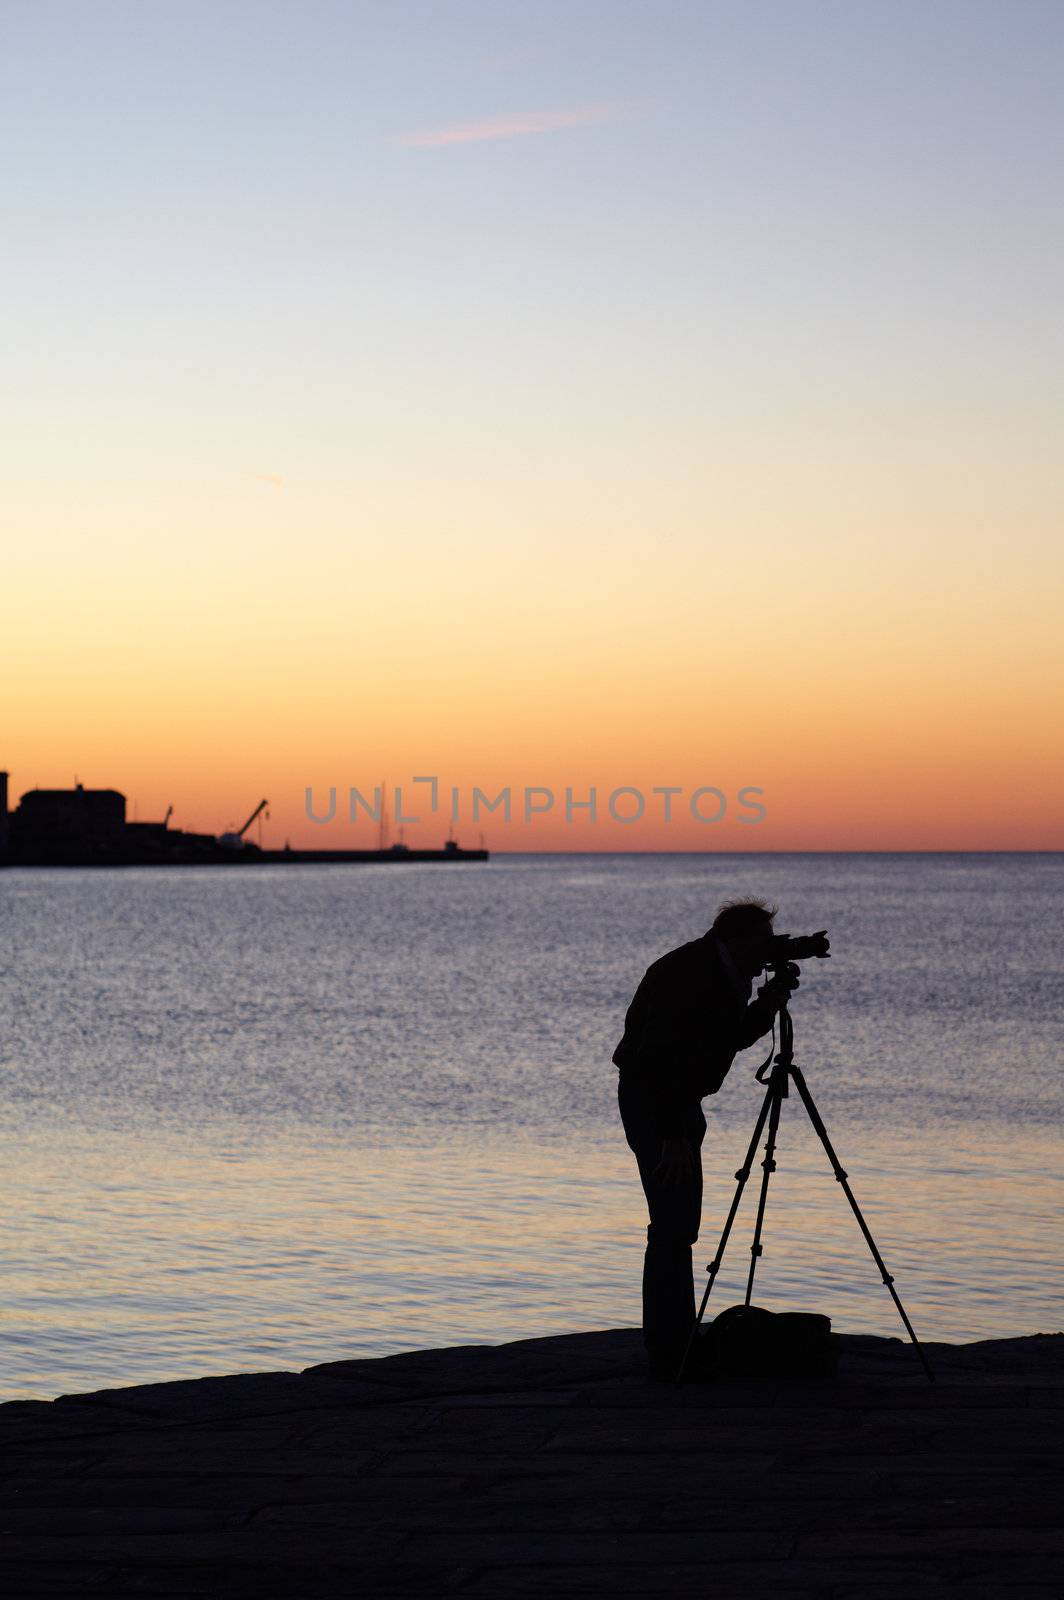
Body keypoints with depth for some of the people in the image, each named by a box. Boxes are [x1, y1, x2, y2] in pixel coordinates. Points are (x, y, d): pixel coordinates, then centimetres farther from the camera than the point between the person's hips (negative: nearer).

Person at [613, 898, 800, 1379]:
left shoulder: (724, 976, 6)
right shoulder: (685, 974, -23)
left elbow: (737, 1036, 16)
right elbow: (661, 1058, -26)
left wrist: (772, 995, 0)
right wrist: (674, 1136, -28)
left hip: (678, 1102, 10)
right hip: (650, 1100, -10)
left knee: (680, 1225, 15)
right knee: (672, 1225, -13)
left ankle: (676, 1345, 23)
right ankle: (668, 1356, -12)